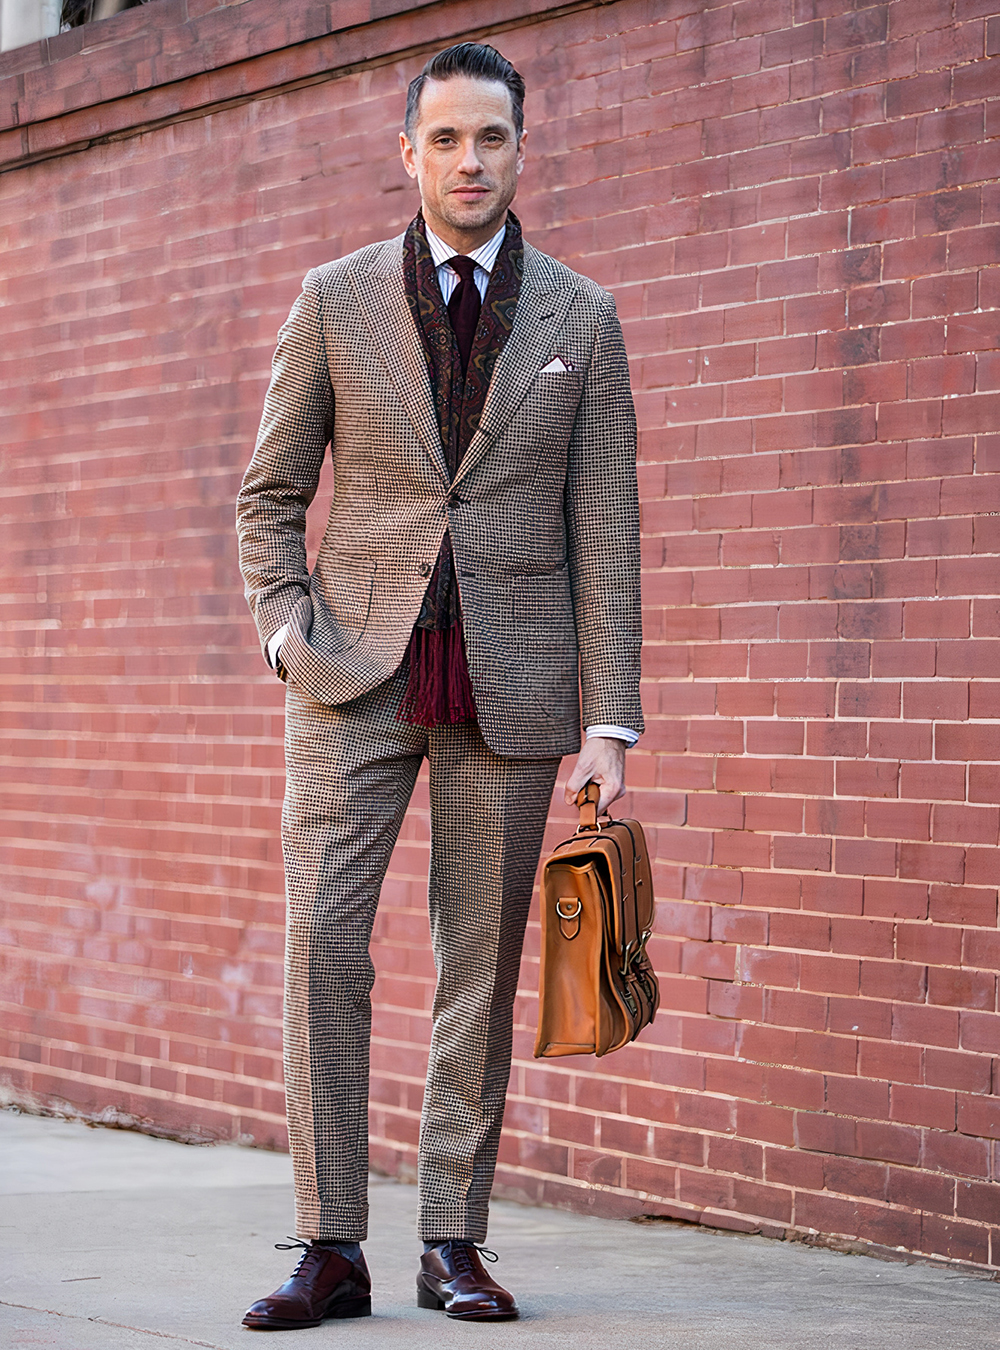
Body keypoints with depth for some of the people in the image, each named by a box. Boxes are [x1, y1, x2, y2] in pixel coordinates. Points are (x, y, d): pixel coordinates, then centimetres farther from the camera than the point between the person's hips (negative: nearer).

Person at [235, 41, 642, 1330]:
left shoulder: (580, 319, 5)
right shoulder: (336, 301, 5)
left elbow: (604, 529, 3)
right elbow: (270, 492, 11)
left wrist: (609, 719, -3)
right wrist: (288, 632, -6)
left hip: (510, 682, 0)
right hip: (359, 670, 0)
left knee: (482, 967, 2)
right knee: (324, 946, -9)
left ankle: (453, 1244, 11)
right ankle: (329, 1248, -4)